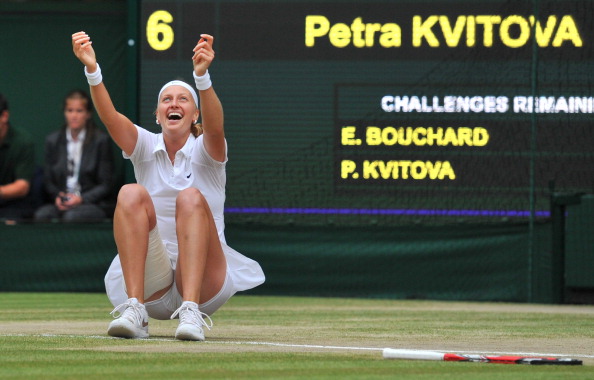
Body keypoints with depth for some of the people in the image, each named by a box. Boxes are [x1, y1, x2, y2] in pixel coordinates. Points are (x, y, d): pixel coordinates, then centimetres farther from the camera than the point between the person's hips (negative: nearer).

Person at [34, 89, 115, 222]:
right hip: (62, 204, 3)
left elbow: (106, 185, 2)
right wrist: (57, 196, -6)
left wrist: (81, 199, -13)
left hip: (92, 203, -3)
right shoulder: (53, 140, 12)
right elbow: (48, 180, 17)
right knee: (41, 214, -33)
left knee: (71, 216, -38)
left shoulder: (101, 140, 1)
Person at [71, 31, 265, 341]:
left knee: (191, 198, -27)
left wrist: (202, 75, -42)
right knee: (132, 194, -22)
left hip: (203, 280, -2)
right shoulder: (146, 147, 9)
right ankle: (134, 310, -34)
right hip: (151, 281, 2)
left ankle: (191, 312, -41)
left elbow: (214, 127, -22)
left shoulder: (205, 150, 3)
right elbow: (110, 117, -11)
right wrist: (92, 70, -30)